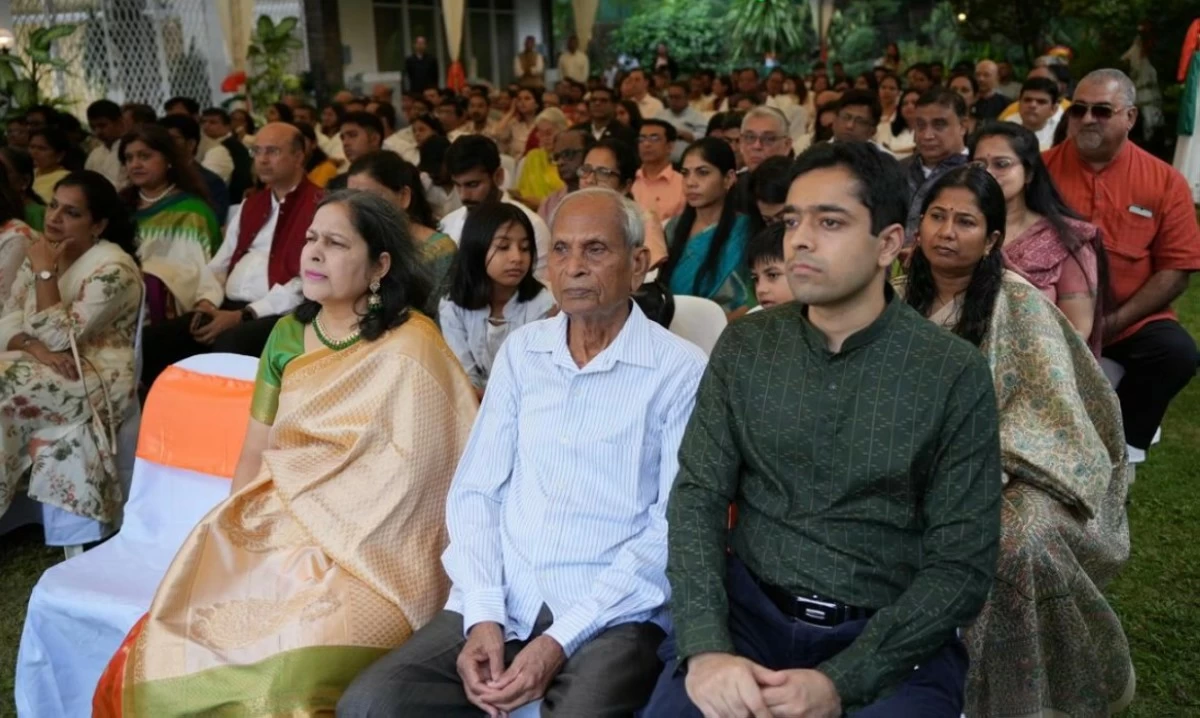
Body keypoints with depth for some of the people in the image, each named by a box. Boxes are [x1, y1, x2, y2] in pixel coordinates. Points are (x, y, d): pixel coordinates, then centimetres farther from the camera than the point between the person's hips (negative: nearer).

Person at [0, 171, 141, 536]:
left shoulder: (113, 268, -15)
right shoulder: (43, 253, 9)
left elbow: (60, 338, -19)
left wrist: (45, 272, -19)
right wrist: (33, 346, -16)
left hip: (97, 379, -7)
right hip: (49, 369, 7)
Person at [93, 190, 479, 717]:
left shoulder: (411, 348, -8)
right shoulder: (288, 335, 11)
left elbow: (414, 475, -10)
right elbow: (254, 454, 14)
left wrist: (330, 553, -11)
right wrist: (235, 534, 0)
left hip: (372, 551, -5)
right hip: (278, 530, 6)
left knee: (294, 667, -29)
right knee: (172, 645, -14)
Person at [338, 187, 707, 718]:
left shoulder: (681, 370, -4)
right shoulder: (520, 350, 9)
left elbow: (674, 529, -8)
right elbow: (475, 489, 8)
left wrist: (562, 640, -14)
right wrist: (483, 613, -6)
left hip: (613, 615, -3)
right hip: (502, 603, 4)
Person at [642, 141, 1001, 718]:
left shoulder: (955, 374, -6)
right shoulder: (745, 345, 2)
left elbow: (962, 566, -7)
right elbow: (697, 496, -3)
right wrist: (706, 647, -18)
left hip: (891, 639, -1)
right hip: (746, 611, 2)